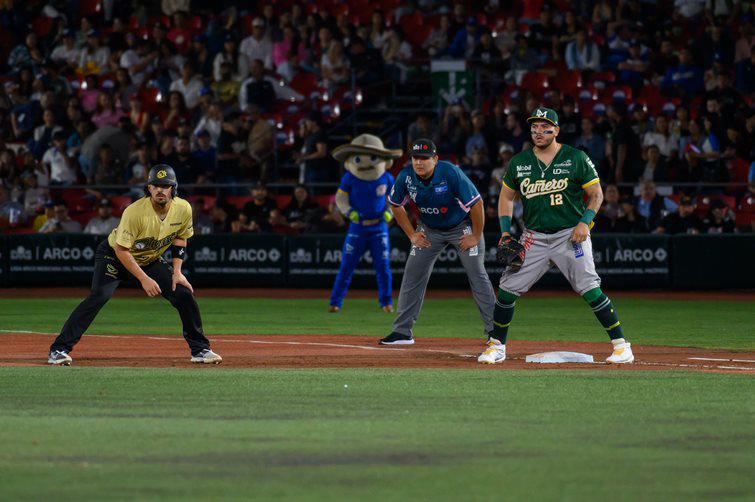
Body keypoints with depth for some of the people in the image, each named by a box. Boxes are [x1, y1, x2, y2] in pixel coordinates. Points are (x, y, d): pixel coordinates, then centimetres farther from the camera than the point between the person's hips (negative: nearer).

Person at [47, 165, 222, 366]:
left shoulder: (183, 209, -15)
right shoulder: (135, 212, -32)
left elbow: (180, 238, 5)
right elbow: (122, 250, -28)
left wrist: (177, 271, -5)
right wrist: (144, 279, -31)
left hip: (151, 260, 5)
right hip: (114, 255, -5)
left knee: (184, 294, -6)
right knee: (99, 296, -26)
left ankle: (200, 349, 11)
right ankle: (59, 350, -24)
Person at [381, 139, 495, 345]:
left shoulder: (451, 173, -30)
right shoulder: (406, 177, -17)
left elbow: (476, 204, -24)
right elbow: (396, 205, 4)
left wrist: (476, 237, -19)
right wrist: (412, 234, 0)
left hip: (462, 227, -4)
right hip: (429, 230, 4)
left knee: (477, 275, -11)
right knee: (412, 275, -1)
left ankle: (495, 330, -7)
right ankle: (402, 331, 5)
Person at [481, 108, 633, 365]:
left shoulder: (576, 158, -3)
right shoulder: (519, 162, 7)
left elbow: (596, 194, 1)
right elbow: (507, 196, 18)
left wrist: (585, 222, -13)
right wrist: (505, 232, 7)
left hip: (570, 234, -4)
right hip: (534, 237, 4)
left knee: (590, 289, -15)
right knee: (507, 288, -2)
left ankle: (621, 345, -9)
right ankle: (497, 346, 13)